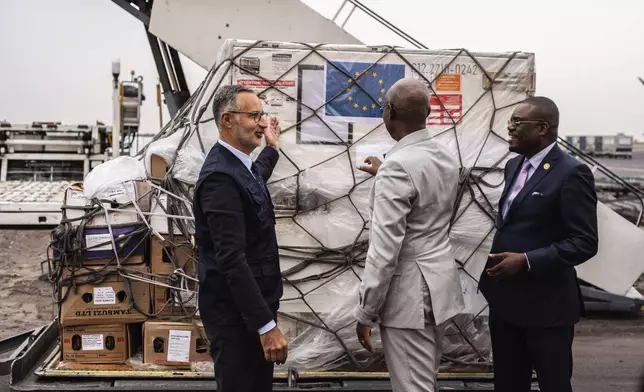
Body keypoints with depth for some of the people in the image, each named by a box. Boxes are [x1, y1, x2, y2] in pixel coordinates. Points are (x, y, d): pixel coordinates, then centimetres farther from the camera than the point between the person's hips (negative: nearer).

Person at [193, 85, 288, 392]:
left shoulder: (239, 165, 6)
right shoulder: (220, 176, -23)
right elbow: (232, 260, -27)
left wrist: (272, 148, 41)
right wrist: (266, 325, -27)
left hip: (252, 305, 10)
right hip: (235, 312, -10)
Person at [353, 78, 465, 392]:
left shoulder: (398, 166, -21)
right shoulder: (447, 158, 6)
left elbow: (384, 249, -23)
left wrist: (366, 312, -15)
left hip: (410, 293, -9)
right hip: (440, 285, 9)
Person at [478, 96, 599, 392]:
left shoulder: (571, 173, -15)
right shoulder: (514, 165, 10)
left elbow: (584, 242, -18)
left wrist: (526, 261, -23)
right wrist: (498, 258, 10)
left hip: (546, 303, -7)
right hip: (504, 298, 8)